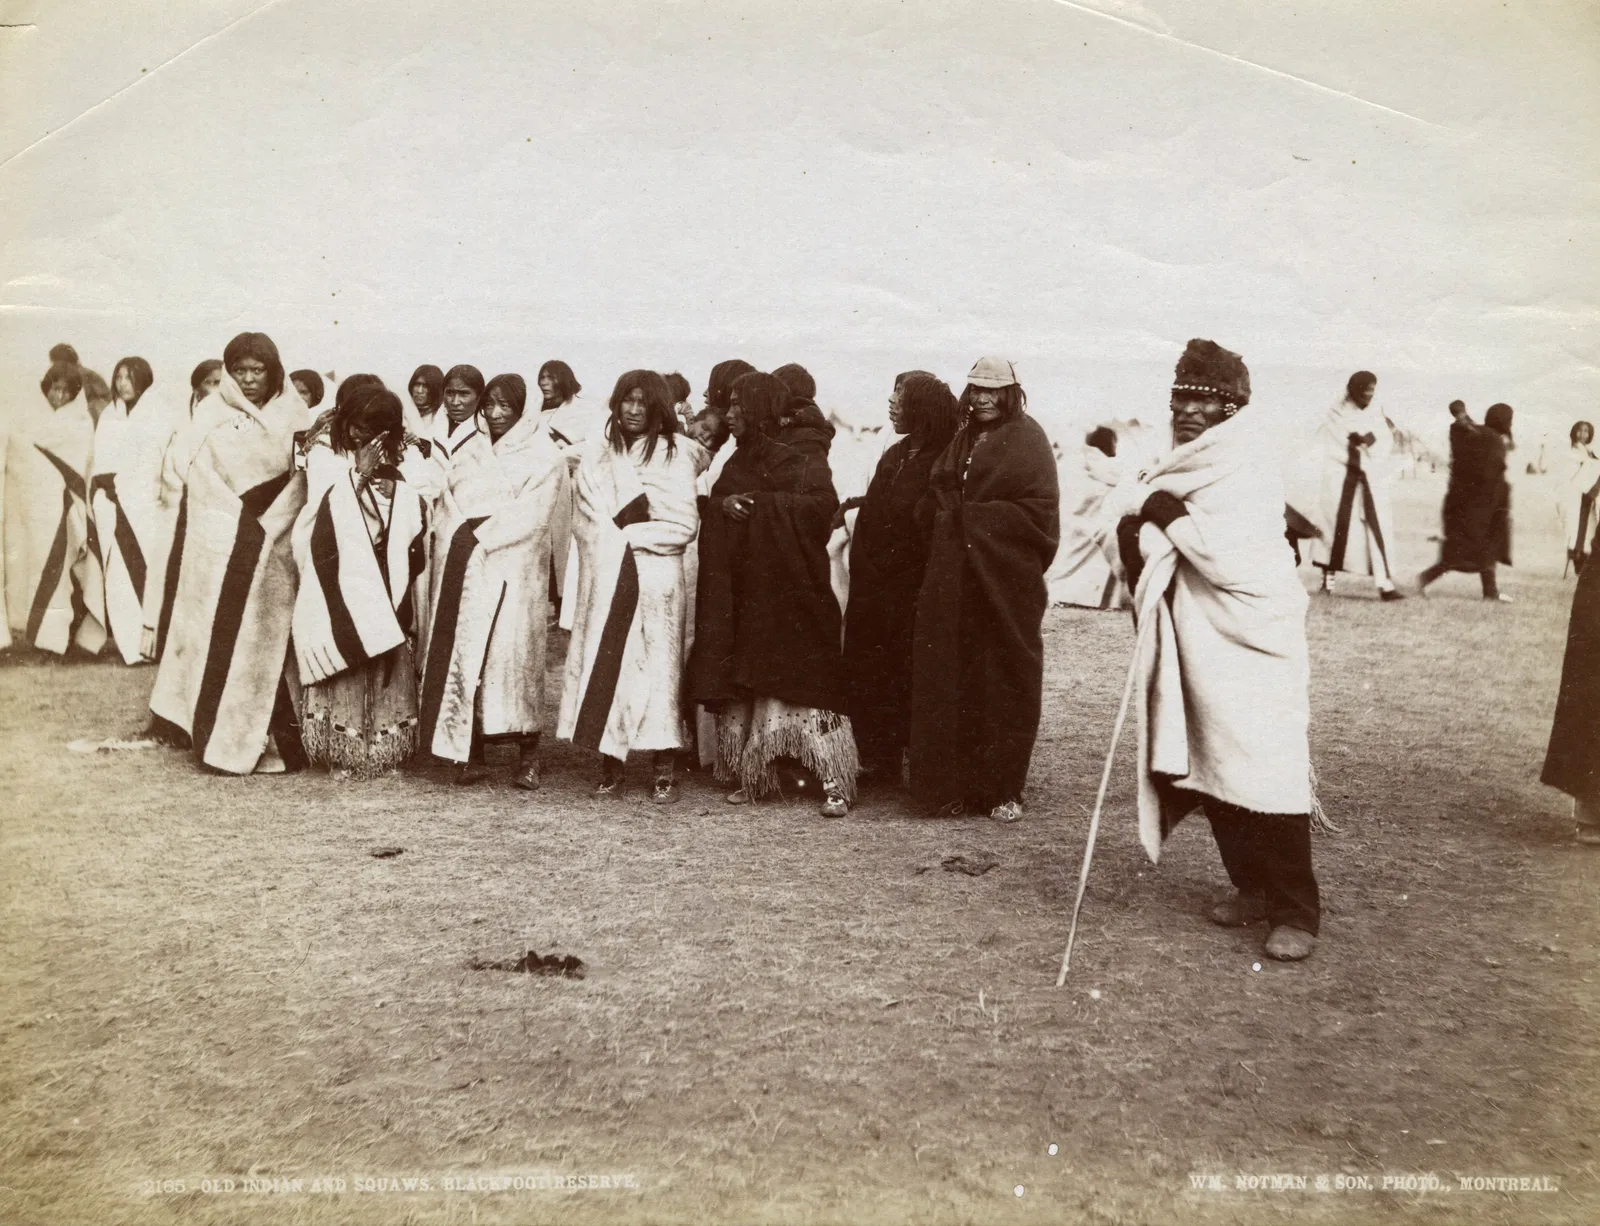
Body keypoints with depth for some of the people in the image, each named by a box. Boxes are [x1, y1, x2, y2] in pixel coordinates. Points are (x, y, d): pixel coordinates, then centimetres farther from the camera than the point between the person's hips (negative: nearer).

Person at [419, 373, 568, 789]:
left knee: (512, 654, -9)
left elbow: (531, 518, -9)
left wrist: (481, 538, -11)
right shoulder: (468, 453, 18)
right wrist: (456, 542, -3)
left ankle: (528, 755, -1)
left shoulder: (543, 457, 1)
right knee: (462, 656, 0)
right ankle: (471, 755, 4)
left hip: (511, 572, -5)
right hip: (461, 570, 5)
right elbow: (448, 507, 15)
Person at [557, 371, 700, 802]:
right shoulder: (597, 454, 12)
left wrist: (629, 537, -6)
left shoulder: (677, 455, 5)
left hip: (657, 577, -2)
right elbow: (588, 523, 6)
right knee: (603, 664, -1)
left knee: (657, 665, -4)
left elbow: (684, 524, -2)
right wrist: (615, 543, -9)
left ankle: (665, 771, 2)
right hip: (606, 578, 2)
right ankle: (609, 767, 7)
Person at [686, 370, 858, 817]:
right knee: (746, 685, 4)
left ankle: (835, 782, -4)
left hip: (791, 589, -6)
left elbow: (823, 503, -17)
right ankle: (754, 774, 12)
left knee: (804, 678, -8)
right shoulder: (737, 462, 17)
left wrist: (759, 505, -15)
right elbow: (710, 508, 14)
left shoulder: (803, 459, -3)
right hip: (742, 592, 6)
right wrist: (722, 505, -9)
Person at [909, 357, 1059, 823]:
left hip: (1007, 582, -5)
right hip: (954, 581, 5)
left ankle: (1004, 790, 6)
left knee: (1005, 683, -1)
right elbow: (931, 506, 17)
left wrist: (972, 518, -11)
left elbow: (1039, 508, -9)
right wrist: (947, 516, -3)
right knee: (953, 682, 3)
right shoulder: (962, 440, 17)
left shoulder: (1027, 438, 1)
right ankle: (955, 784, 10)